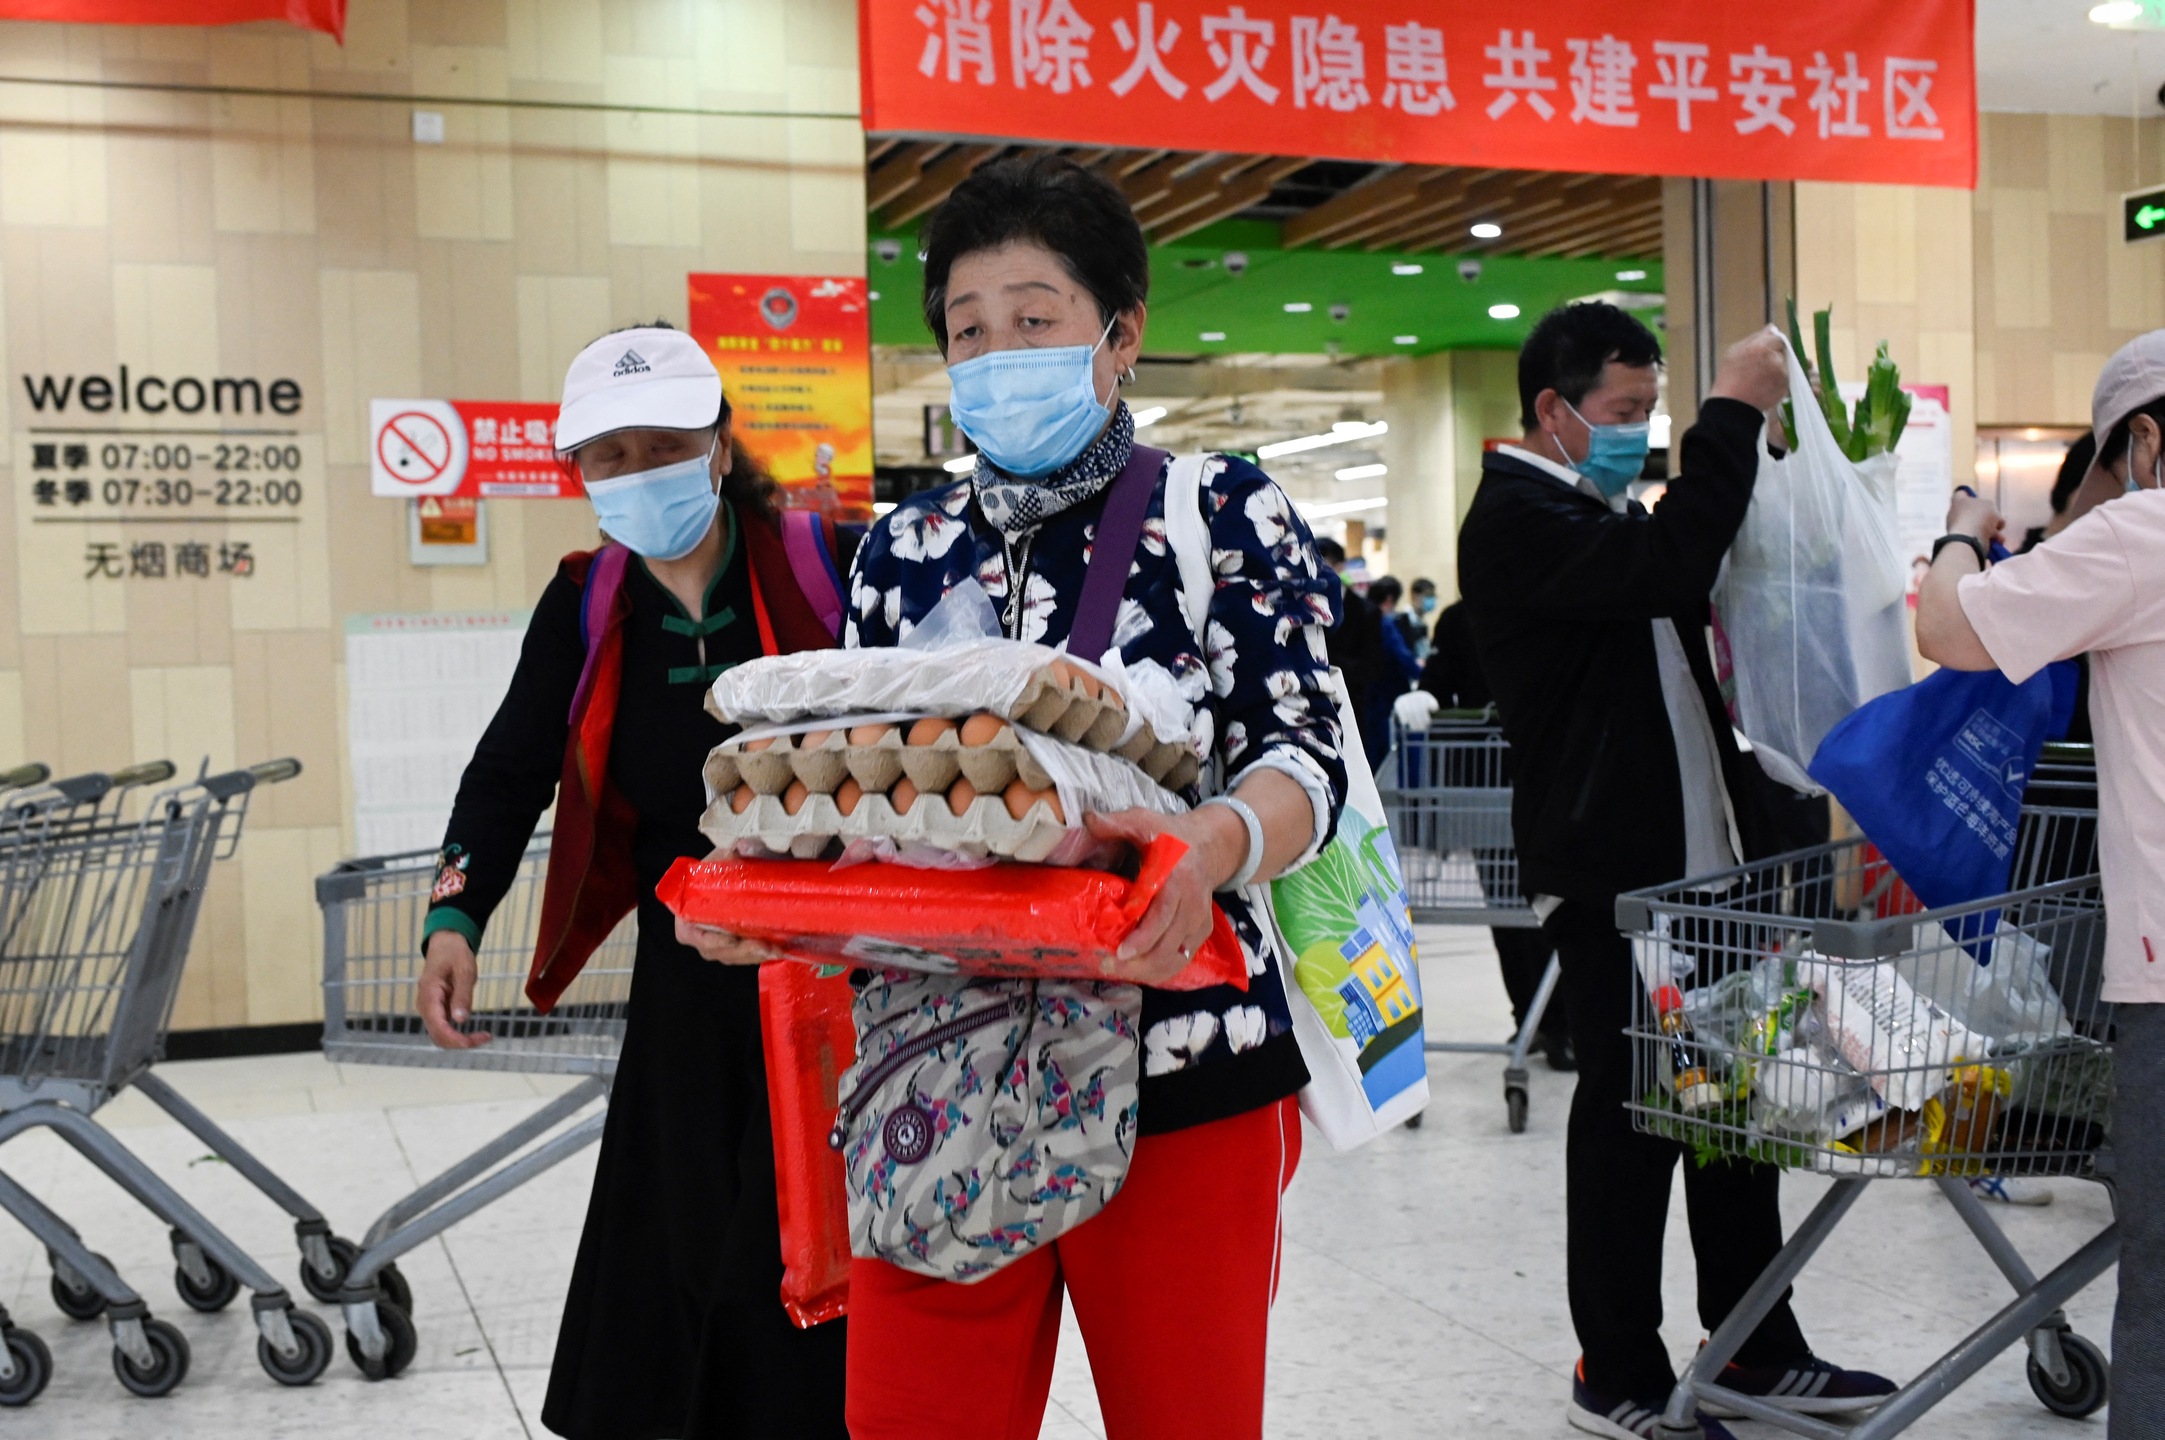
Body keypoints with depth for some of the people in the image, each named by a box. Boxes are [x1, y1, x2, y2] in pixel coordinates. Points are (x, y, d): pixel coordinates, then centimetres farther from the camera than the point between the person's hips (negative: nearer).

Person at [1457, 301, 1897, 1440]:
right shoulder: (1515, 519, -14)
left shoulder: (1604, 508, 18)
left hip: (1700, 853, 10)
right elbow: (1666, 567, -29)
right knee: (1628, 1114, 0)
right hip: (1611, 870, -10)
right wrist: (1731, 413, -21)